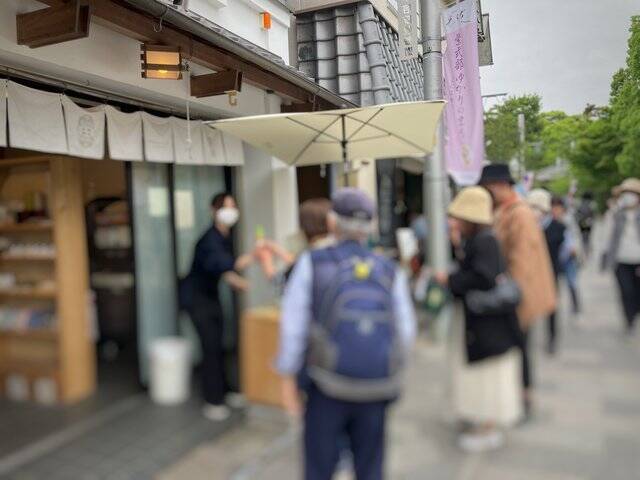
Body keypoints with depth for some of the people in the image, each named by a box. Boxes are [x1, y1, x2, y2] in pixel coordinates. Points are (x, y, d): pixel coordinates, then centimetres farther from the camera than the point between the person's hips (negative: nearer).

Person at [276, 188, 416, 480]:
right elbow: (405, 331, 0)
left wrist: (288, 378, 0)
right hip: (376, 389, 2)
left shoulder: (311, 263, -4)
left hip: (328, 385, -2)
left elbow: (293, 322, -8)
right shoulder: (390, 272, 2)